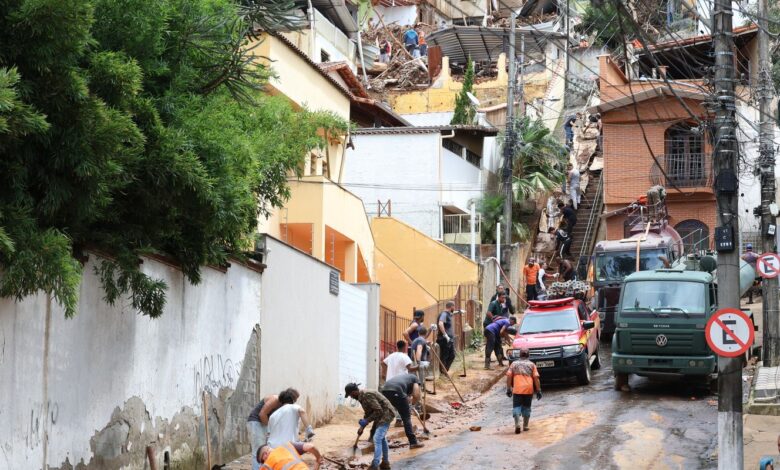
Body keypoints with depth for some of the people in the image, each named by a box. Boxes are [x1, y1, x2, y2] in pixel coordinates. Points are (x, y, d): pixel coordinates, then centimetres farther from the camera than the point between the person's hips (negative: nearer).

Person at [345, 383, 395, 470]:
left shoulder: (367, 395, -23)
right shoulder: (362, 396, 9)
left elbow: (378, 410, -26)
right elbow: (368, 412, 20)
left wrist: (366, 421, -20)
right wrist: (362, 427, 18)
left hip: (385, 415, -11)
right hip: (384, 415, 11)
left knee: (377, 439, -14)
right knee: (382, 438, 21)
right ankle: (385, 463, 33)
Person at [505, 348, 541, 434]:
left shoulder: (514, 364, 9)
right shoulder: (532, 365, 8)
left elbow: (509, 376, 2)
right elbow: (536, 378, 1)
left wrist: (508, 389, 6)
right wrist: (538, 390, 4)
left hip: (517, 389, -1)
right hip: (528, 390, 1)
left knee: (516, 407, -1)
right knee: (526, 407, 13)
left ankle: (517, 424, -20)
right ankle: (525, 426, 17)